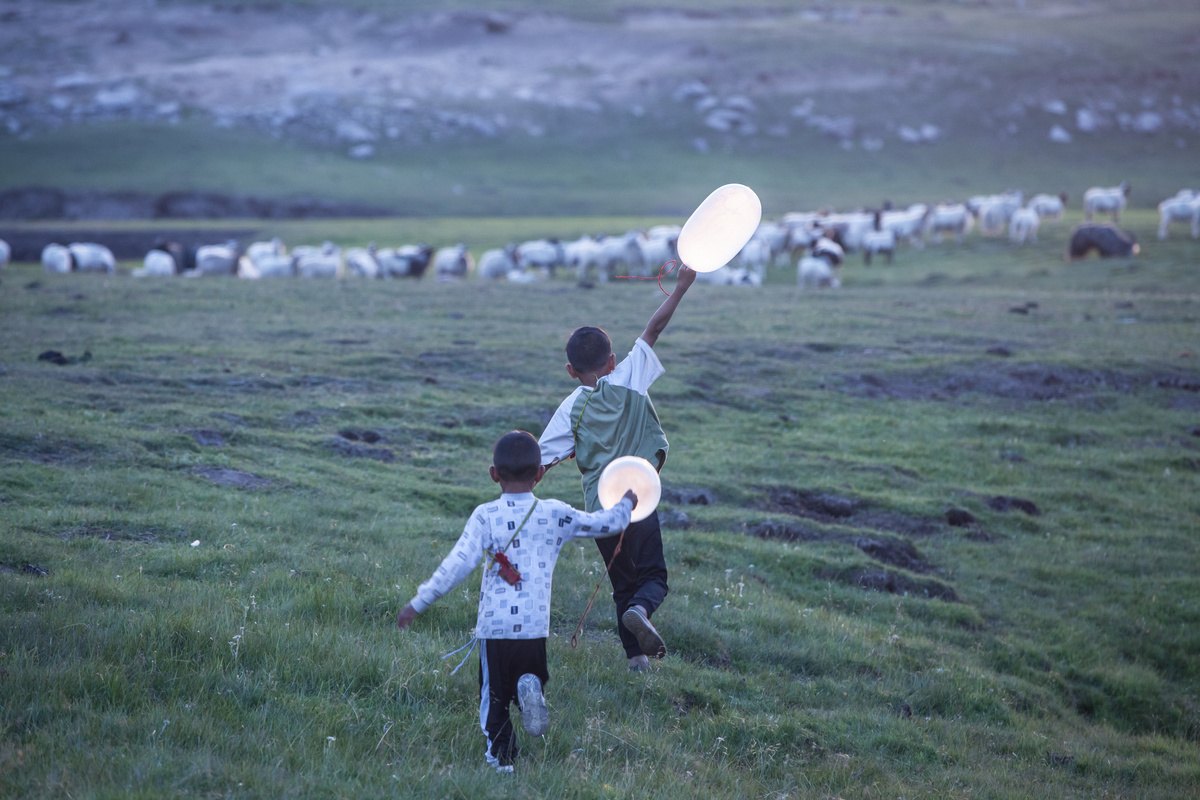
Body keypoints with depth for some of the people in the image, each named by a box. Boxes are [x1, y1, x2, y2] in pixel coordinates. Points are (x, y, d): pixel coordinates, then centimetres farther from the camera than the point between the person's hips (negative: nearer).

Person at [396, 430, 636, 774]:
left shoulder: (485, 516, -5)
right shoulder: (555, 514, 3)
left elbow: (457, 565, -12)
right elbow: (605, 524, 16)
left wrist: (418, 603, -7)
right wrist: (625, 505, 38)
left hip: (493, 626, -1)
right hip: (535, 627, 1)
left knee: (493, 695, 11)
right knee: (530, 673, 21)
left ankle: (500, 756, 2)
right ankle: (530, 686, -13)